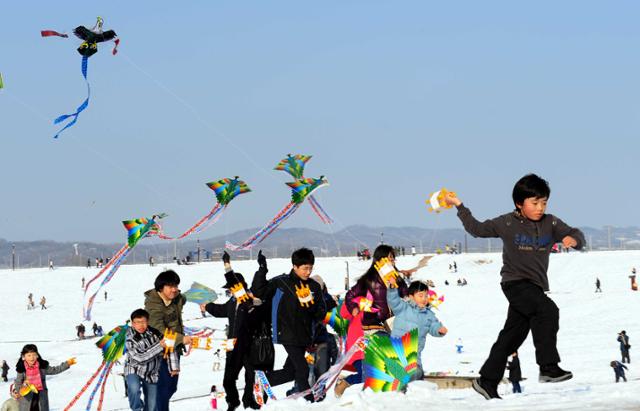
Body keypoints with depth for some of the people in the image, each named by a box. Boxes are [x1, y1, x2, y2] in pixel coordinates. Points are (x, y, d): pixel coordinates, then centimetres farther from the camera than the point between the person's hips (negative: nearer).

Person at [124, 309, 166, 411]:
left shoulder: (155, 332, -13)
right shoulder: (130, 338, -22)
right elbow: (140, 357, -29)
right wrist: (159, 346, -33)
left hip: (152, 373, 3)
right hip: (134, 369, -3)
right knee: (134, 388, -35)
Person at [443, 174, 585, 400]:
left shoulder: (551, 224, 4)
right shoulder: (507, 223, -3)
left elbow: (577, 235, 2)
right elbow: (476, 229, 7)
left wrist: (573, 239, -21)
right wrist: (459, 206, 3)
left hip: (535, 287, 5)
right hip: (515, 283, -5)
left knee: (511, 336, 10)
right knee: (548, 311, -28)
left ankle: (487, 381, 20)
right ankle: (548, 367, -29)